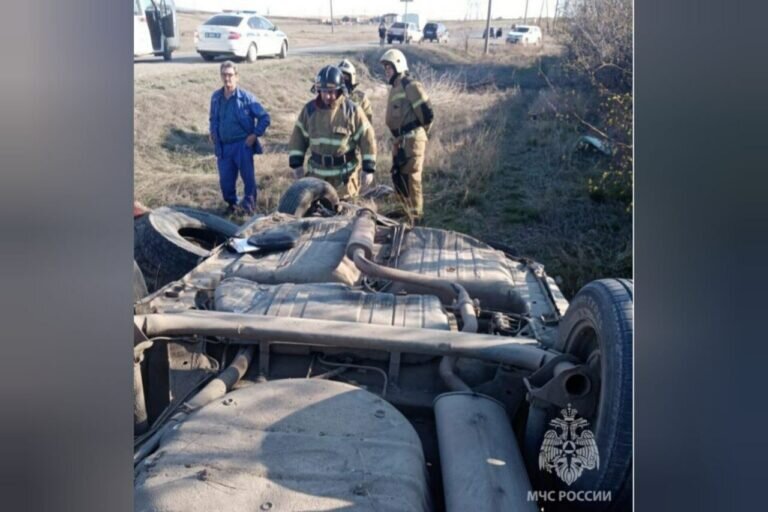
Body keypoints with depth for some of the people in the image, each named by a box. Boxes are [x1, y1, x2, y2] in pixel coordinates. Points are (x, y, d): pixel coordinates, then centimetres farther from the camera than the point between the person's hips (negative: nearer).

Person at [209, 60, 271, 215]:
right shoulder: (216, 97, 6)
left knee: (248, 177, 2)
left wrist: (255, 135, -8)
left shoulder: (246, 97, -8)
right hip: (223, 146, 4)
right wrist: (212, 133, 10)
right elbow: (213, 119, 24)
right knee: (225, 180, 8)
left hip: (243, 145, -4)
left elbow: (264, 118, -4)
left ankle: (248, 205, 16)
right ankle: (231, 204, 30)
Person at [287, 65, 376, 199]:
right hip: (317, 172, 3)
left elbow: (367, 138, -6)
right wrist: (296, 164, 2)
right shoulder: (309, 109, 1)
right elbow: (298, 137, 9)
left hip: (345, 173, -3)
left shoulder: (352, 110, -8)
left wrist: (368, 169, -9)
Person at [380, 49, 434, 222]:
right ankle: (407, 209, 28)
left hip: (412, 139, -9)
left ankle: (415, 215, 5)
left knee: (410, 177, -5)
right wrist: (398, 137, 17)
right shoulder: (394, 88, 17)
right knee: (397, 176, 13)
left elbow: (427, 114, -16)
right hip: (399, 140, 9)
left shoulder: (411, 86, -12)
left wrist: (418, 133, -2)